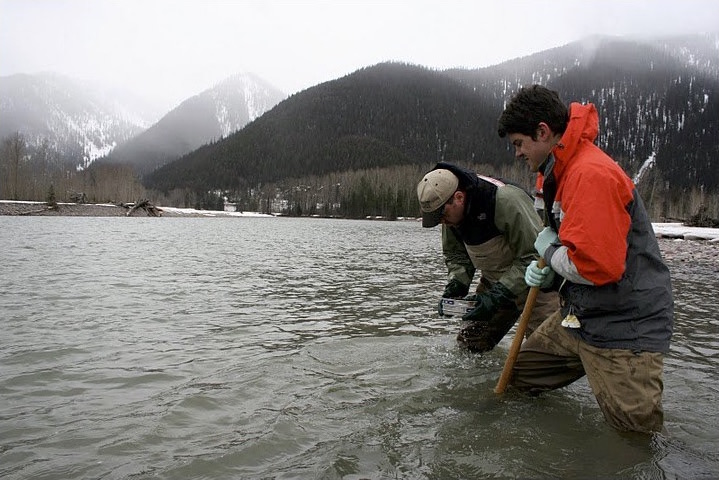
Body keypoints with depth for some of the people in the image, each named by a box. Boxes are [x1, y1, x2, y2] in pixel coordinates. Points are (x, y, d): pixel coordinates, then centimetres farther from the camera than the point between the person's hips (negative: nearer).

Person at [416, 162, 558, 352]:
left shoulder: (507, 201, -30)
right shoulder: (452, 213, -7)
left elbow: (533, 257, -27)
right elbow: (456, 255, 6)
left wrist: (497, 297, -30)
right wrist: (455, 287, -13)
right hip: (494, 280, 7)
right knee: (469, 343, 5)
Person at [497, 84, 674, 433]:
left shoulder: (592, 173, -24)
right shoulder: (564, 172, 9)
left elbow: (598, 265, -31)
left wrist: (550, 251, -13)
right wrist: (549, 275, 0)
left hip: (625, 325, -10)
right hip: (581, 314, 10)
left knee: (634, 427, -3)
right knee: (520, 375, 17)